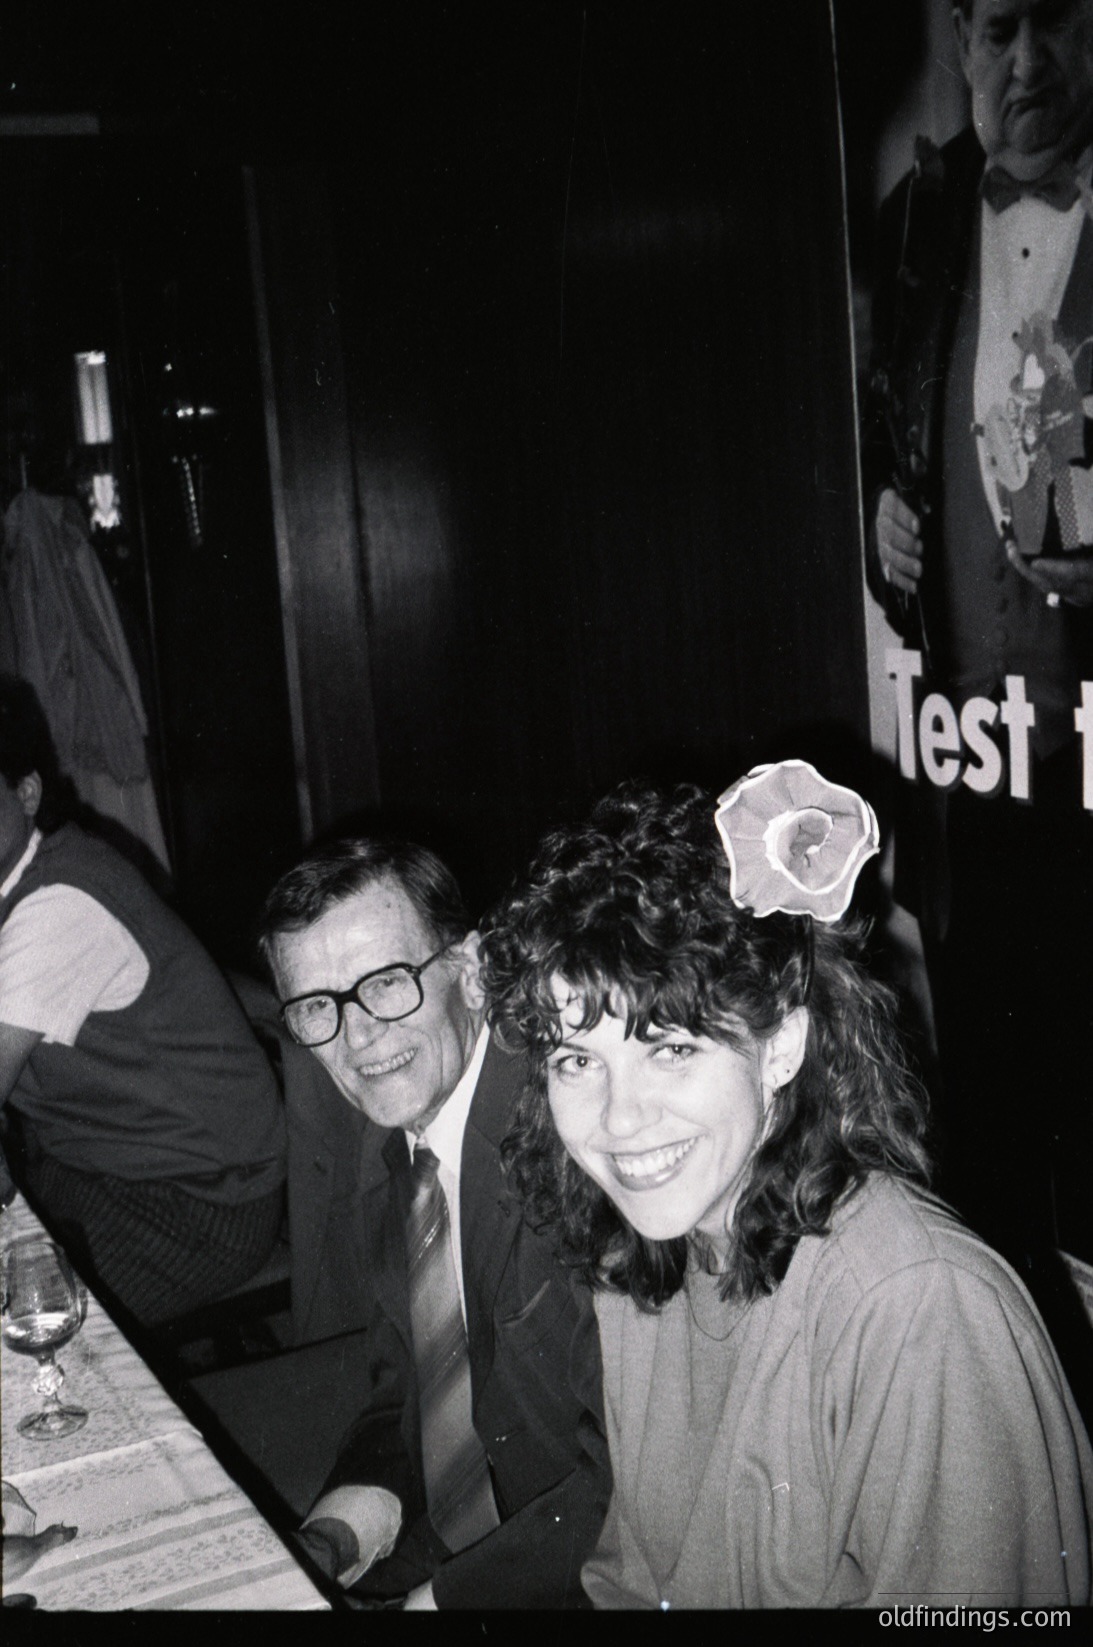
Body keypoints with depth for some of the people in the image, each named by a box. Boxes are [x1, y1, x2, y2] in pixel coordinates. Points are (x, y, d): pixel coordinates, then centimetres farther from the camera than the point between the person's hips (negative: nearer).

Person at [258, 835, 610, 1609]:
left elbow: (632, 1479, -21)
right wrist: (362, 1508, -6)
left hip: (576, 1576, -5)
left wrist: (437, 1599, -18)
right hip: (430, 1549, 6)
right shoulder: (369, 1139, 1)